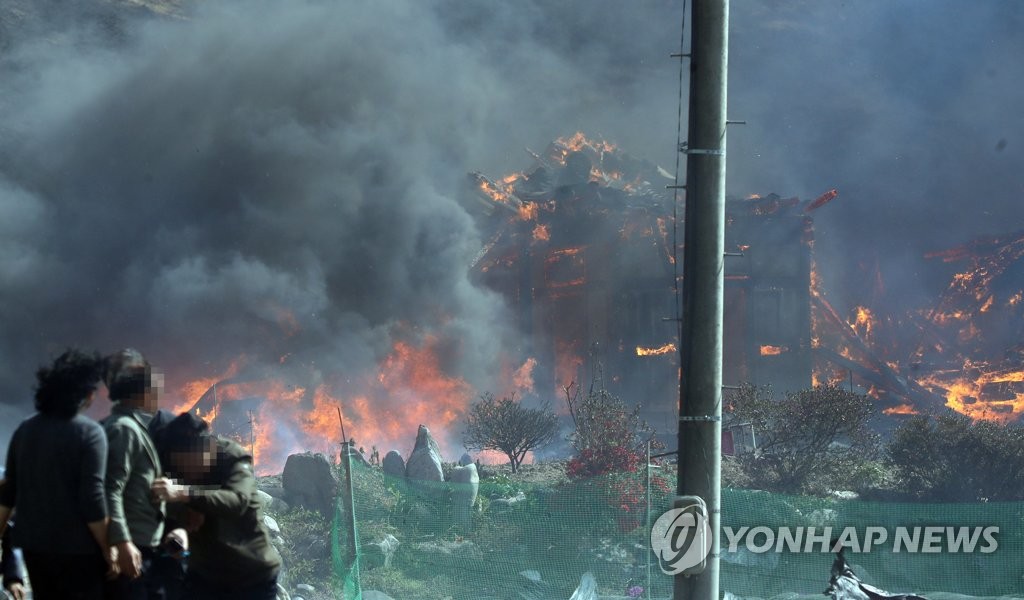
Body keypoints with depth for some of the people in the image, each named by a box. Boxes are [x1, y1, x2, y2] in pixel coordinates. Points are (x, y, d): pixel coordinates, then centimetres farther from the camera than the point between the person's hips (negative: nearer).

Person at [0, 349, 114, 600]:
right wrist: (107, 551, -8)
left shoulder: (25, 429, 6)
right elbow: (92, 501, -16)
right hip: (76, 549, -6)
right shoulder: (89, 432, -12)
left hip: (34, 544, 6)